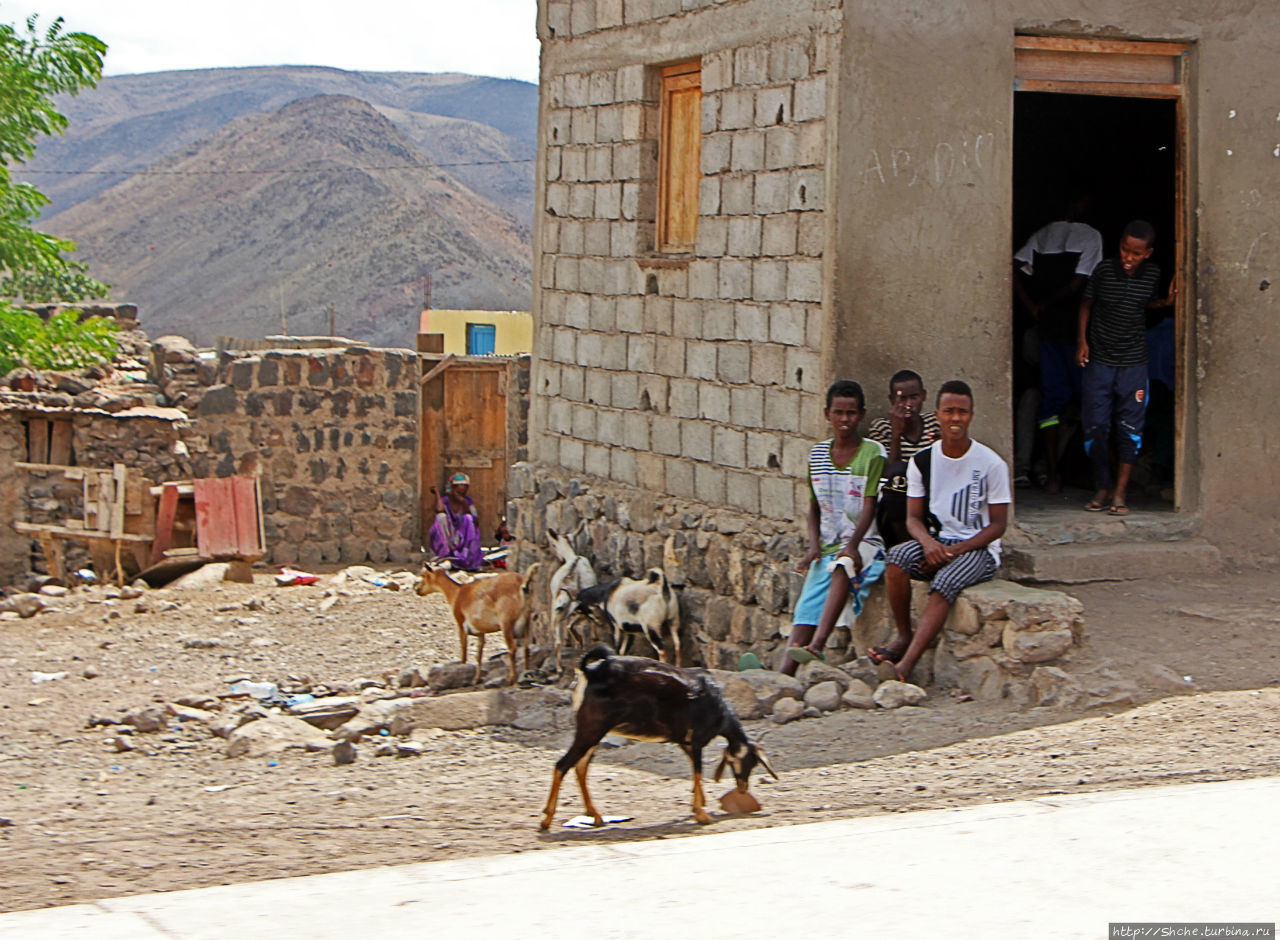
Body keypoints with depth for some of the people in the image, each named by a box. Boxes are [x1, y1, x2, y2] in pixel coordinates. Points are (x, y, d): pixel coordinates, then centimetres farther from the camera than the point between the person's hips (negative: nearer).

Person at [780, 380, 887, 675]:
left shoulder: (873, 453, -2)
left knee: (843, 566, -37)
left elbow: (869, 506, -10)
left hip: (864, 543, -5)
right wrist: (814, 545, 1)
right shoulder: (817, 454, 13)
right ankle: (786, 671, -29)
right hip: (828, 546, 5)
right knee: (808, 603, -14)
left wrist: (853, 544, -25)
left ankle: (817, 645, -50)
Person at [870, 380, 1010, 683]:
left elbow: (998, 525, -5)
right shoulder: (922, 461, 5)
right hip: (936, 543, 4)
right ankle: (903, 635, -15)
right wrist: (928, 542, -19)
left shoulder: (991, 464, -5)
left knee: (945, 582, -33)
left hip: (979, 549, -4)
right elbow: (913, 517, 5)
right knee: (897, 556, -28)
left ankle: (906, 664, -41)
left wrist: (954, 550, -17)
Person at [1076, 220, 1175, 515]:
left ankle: (1120, 492, 5)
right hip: (1099, 358, -1)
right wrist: (1082, 339, 0)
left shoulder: (1152, 274, -3)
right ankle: (1103, 487, 15)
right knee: (1095, 426, 0)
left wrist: (1166, 301, -2)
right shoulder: (1104, 271, -8)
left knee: (1130, 429, -1)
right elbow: (1087, 303, 6)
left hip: (1134, 362, 1)